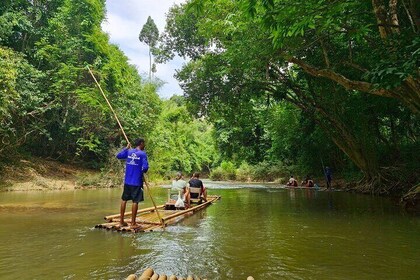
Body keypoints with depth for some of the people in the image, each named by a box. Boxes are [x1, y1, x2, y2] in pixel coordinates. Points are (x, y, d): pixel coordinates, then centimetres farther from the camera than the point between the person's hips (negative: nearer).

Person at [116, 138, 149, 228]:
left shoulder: (128, 152, 4)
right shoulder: (143, 154, -10)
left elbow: (118, 156, 16)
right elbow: (145, 167, -17)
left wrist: (126, 148, 25)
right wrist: (143, 171, 6)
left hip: (127, 181, 6)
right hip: (137, 182, -5)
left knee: (124, 200, 14)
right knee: (135, 201, 1)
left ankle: (121, 221, 21)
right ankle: (133, 223, 7)